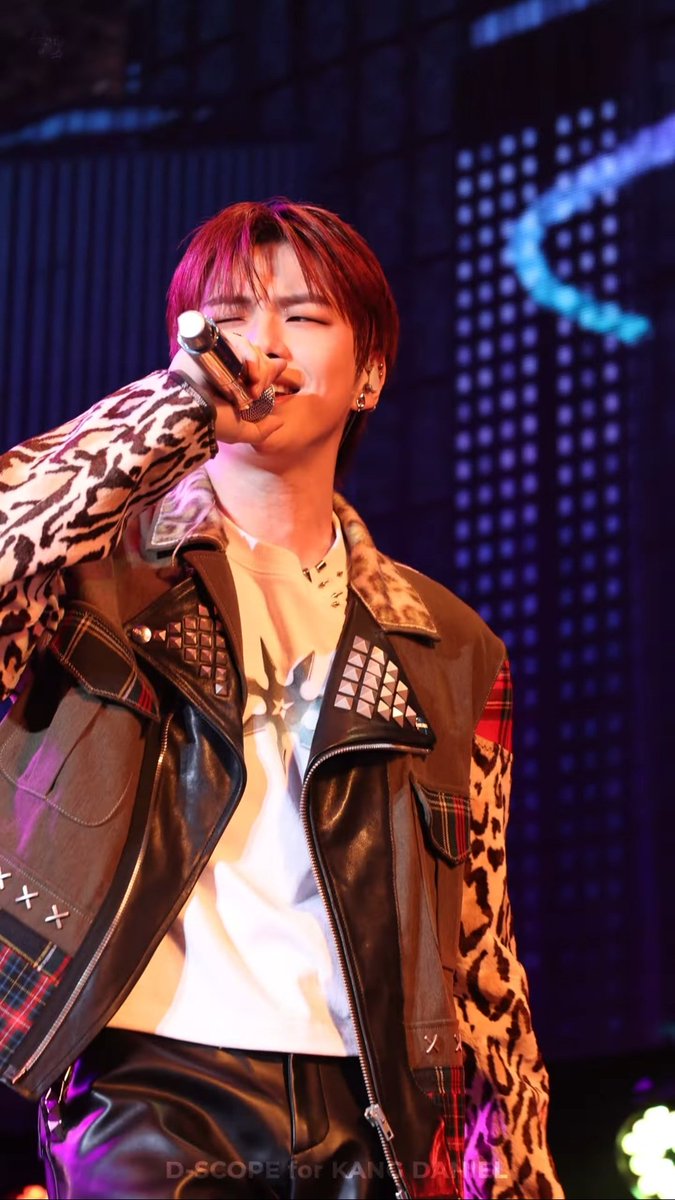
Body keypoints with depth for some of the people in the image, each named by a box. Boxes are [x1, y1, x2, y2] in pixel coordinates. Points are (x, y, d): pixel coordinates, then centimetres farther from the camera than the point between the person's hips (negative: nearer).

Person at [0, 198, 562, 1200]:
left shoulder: (444, 649, 15)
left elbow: (483, 947, 14)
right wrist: (173, 406, -12)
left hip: (367, 1117, 3)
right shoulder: (104, 565, 8)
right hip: (155, 1088, -3)